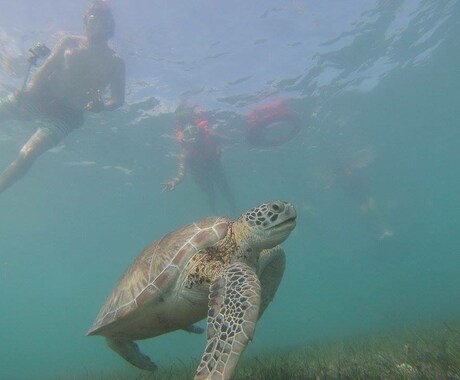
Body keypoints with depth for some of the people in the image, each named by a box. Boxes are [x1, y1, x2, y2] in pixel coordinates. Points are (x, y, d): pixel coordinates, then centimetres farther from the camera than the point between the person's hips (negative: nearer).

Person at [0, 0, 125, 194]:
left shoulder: (115, 62, 0)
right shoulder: (69, 42, 7)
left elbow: (118, 99, -2)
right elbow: (46, 67, 4)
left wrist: (102, 106, -24)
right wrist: (31, 87, -15)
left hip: (67, 113, -4)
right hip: (40, 96, 4)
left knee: (27, 154, -17)